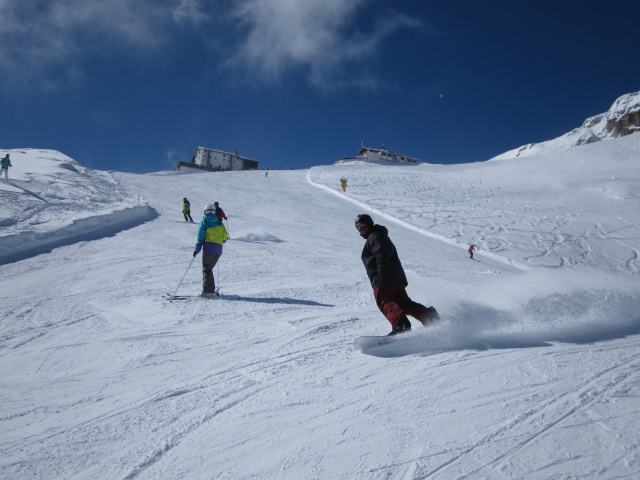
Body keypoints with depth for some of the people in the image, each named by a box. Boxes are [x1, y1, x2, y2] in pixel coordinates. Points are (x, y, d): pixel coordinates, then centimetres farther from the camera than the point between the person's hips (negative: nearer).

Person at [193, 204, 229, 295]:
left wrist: (197, 249, -3)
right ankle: (211, 289, 13)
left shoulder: (204, 221, 1)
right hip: (219, 250, 5)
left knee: (206, 269, 1)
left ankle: (208, 290, -8)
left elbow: (201, 236, -5)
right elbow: (225, 236, 9)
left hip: (209, 248, -5)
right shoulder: (219, 222, 12)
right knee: (209, 268, 16)